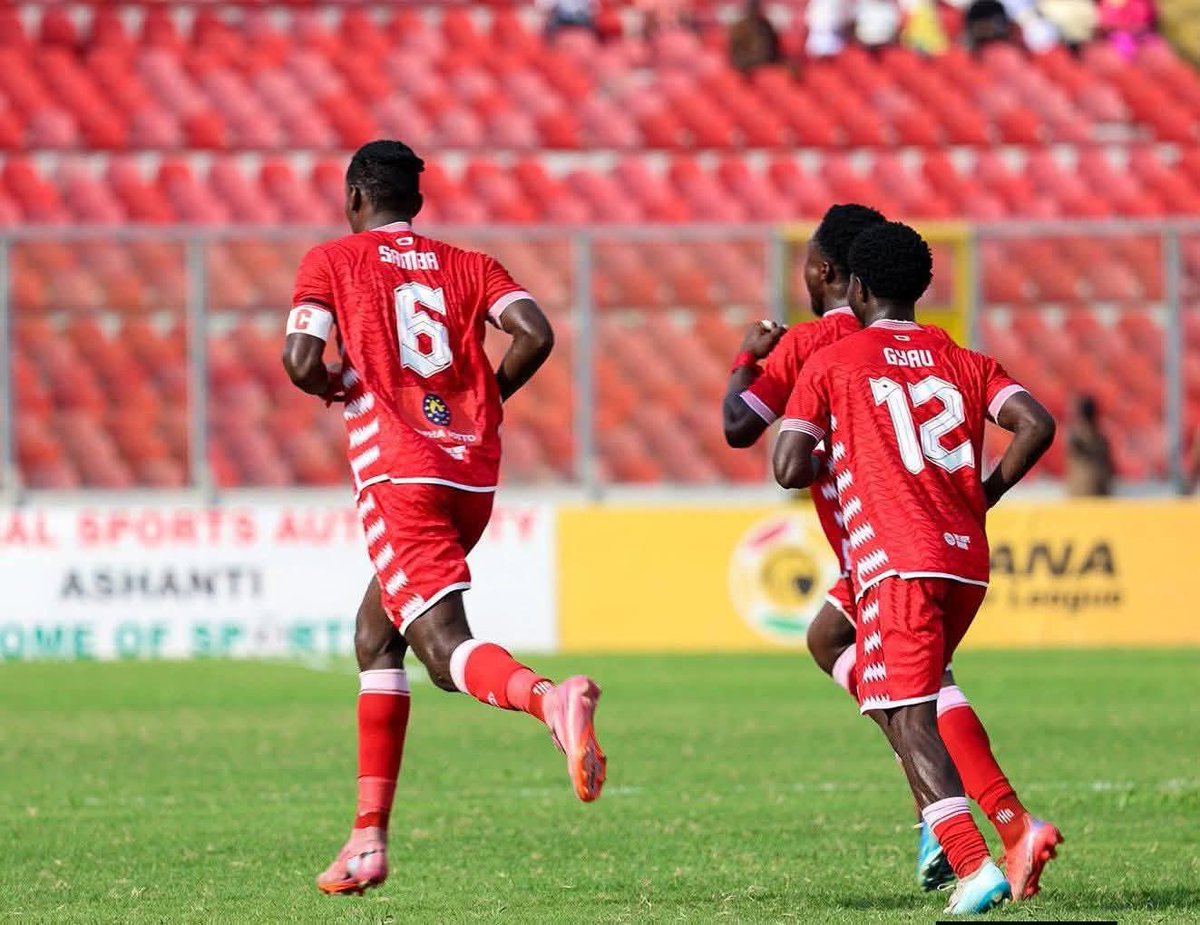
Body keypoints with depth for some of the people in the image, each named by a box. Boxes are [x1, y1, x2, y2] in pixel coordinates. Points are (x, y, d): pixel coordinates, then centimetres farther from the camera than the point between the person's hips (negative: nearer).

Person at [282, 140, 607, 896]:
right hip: (474, 473, 6)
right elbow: (535, 334, 0)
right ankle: (370, 836, 18)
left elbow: (301, 361, -6)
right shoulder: (468, 265, 17)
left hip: (399, 476, -6)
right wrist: (489, 399, 15)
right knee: (376, 632, 21)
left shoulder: (331, 261, 7)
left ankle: (550, 698, -51)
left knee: (445, 646, -17)